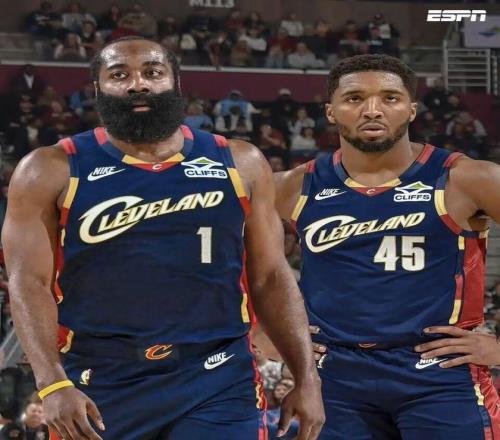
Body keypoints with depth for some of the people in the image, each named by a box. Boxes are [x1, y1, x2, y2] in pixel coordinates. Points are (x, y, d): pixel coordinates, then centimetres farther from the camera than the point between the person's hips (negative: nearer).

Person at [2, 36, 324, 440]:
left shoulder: (238, 164, 8)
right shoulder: (52, 172, 0)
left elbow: (271, 278, 10)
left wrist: (306, 378, 3)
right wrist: (53, 384, -20)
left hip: (217, 383, 1)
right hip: (99, 386, 0)